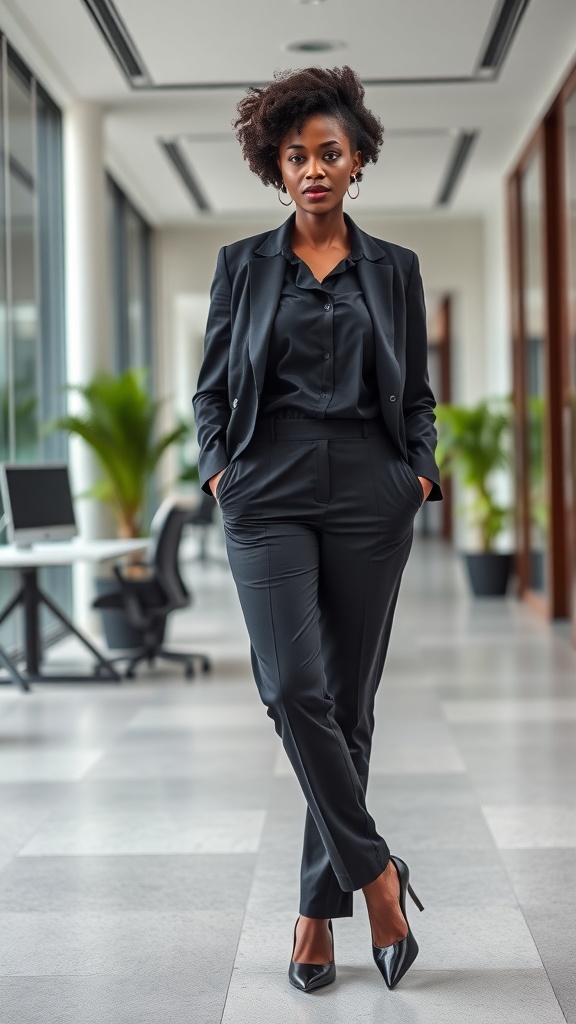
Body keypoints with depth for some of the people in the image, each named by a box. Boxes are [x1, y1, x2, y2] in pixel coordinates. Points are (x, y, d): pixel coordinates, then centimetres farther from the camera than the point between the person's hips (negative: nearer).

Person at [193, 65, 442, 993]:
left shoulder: (394, 270, 11)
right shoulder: (243, 265, 10)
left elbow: (417, 394, 15)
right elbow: (212, 389, 12)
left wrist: (421, 470, 0)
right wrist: (217, 469, -2)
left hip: (370, 498, 1)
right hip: (269, 497, -1)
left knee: (350, 699, 2)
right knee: (293, 688, -17)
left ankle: (320, 907, 12)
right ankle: (374, 872, -4)